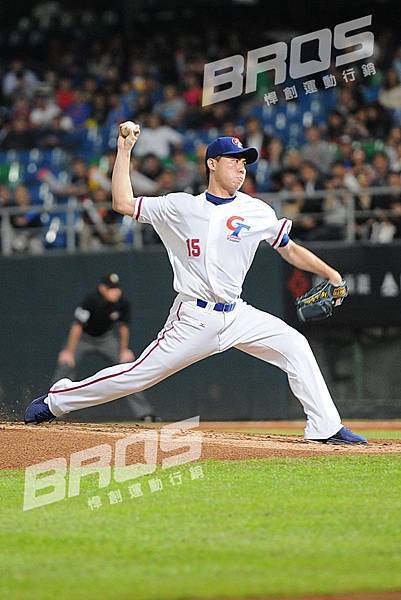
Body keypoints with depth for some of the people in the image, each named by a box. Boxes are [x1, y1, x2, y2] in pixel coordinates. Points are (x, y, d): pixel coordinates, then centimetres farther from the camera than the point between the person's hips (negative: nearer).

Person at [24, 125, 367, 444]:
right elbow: (123, 203, 3)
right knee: (140, 374, -5)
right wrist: (124, 149, 2)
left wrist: (329, 273, 0)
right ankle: (56, 400, 11)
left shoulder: (257, 212, 7)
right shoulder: (181, 207, 2)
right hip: (194, 319, -3)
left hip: (237, 315, 3)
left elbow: (290, 250, 13)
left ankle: (326, 427, -12)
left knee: (293, 344, -15)